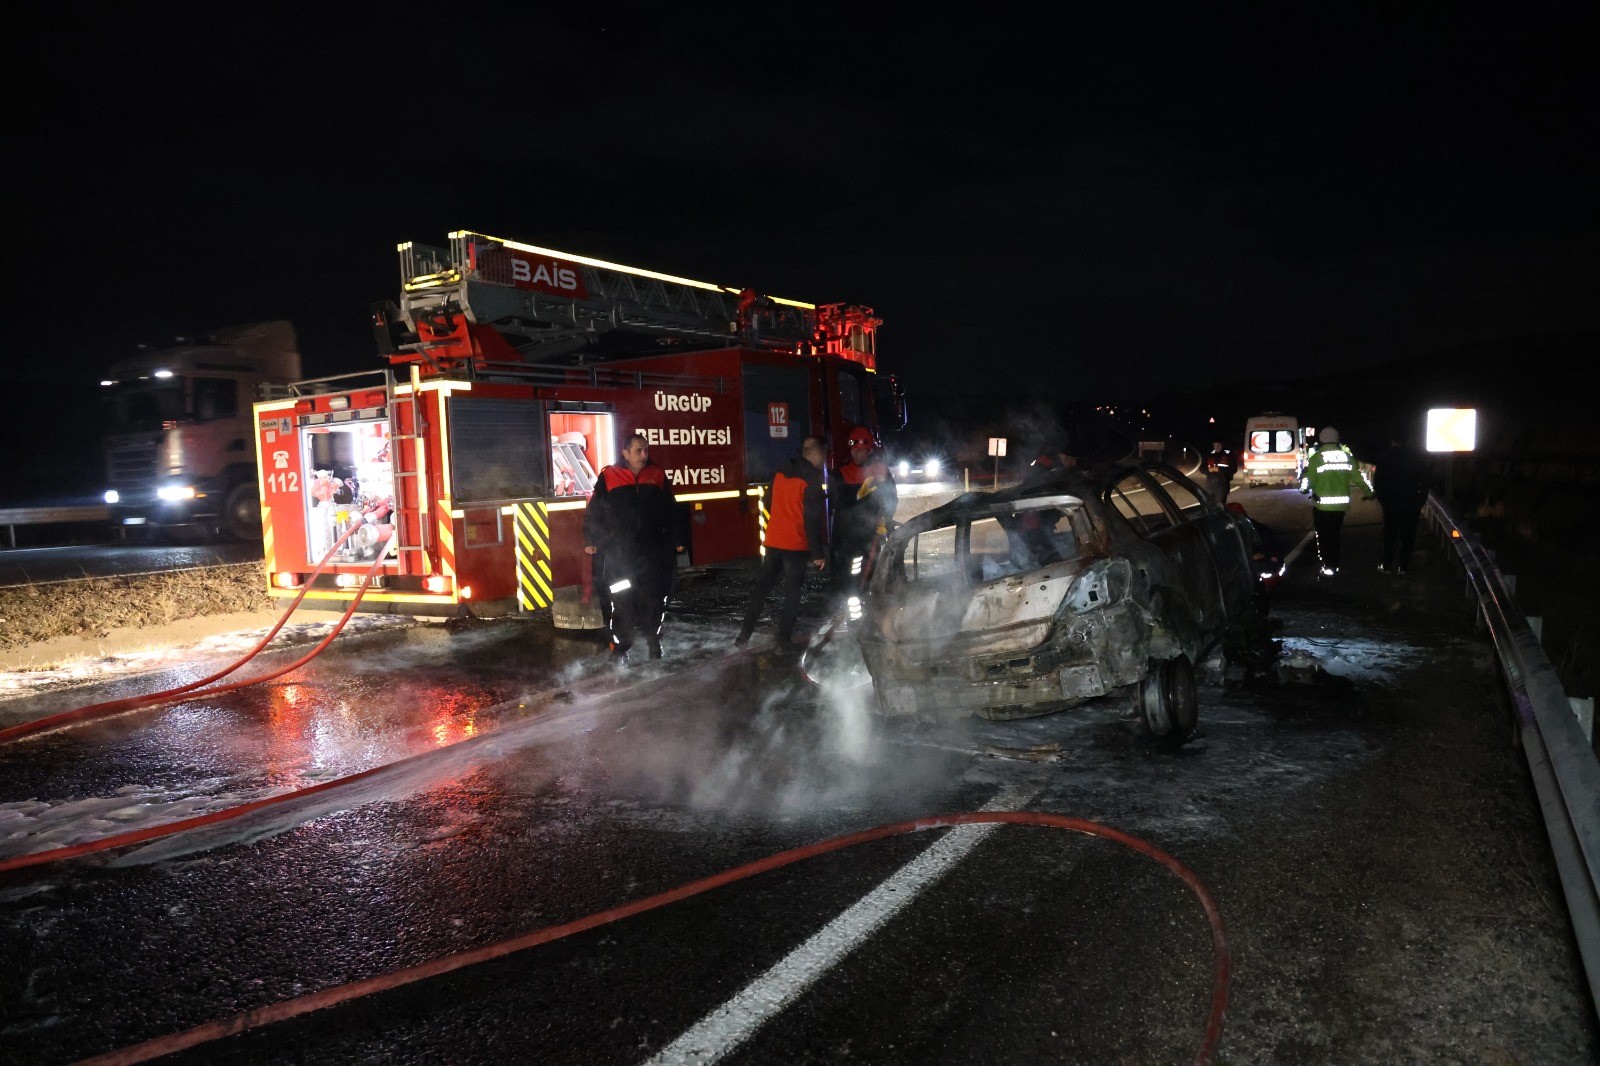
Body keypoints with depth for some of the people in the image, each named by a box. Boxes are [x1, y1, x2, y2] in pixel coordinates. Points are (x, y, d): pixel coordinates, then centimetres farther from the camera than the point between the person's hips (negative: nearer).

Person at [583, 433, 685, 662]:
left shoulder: (658, 476, 7)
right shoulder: (608, 477, -1)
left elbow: (672, 512, 12)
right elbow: (594, 512, 2)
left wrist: (678, 538, 10)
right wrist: (590, 540, -3)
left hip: (653, 552, 2)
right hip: (619, 554, -2)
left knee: (654, 598, 9)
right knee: (621, 600, -1)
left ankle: (654, 641, 24)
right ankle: (620, 647, 9)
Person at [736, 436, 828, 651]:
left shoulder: (780, 474, 7)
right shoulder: (811, 480, -13)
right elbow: (813, 520, -16)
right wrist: (818, 553, -13)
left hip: (773, 541, 6)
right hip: (797, 545, -6)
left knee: (761, 586, 13)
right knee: (792, 592, 3)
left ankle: (745, 634, 12)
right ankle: (784, 640, 4)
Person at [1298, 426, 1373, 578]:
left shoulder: (1316, 458, -10)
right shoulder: (1347, 456, 4)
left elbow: (1309, 480, -12)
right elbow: (1359, 476, 7)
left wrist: (1304, 488, 8)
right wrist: (1368, 492, 21)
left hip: (1322, 504, -4)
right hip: (1340, 504, 4)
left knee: (1324, 537, 4)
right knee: (1335, 535, 17)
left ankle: (1328, 567, -1)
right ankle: (1335, 566, 22)